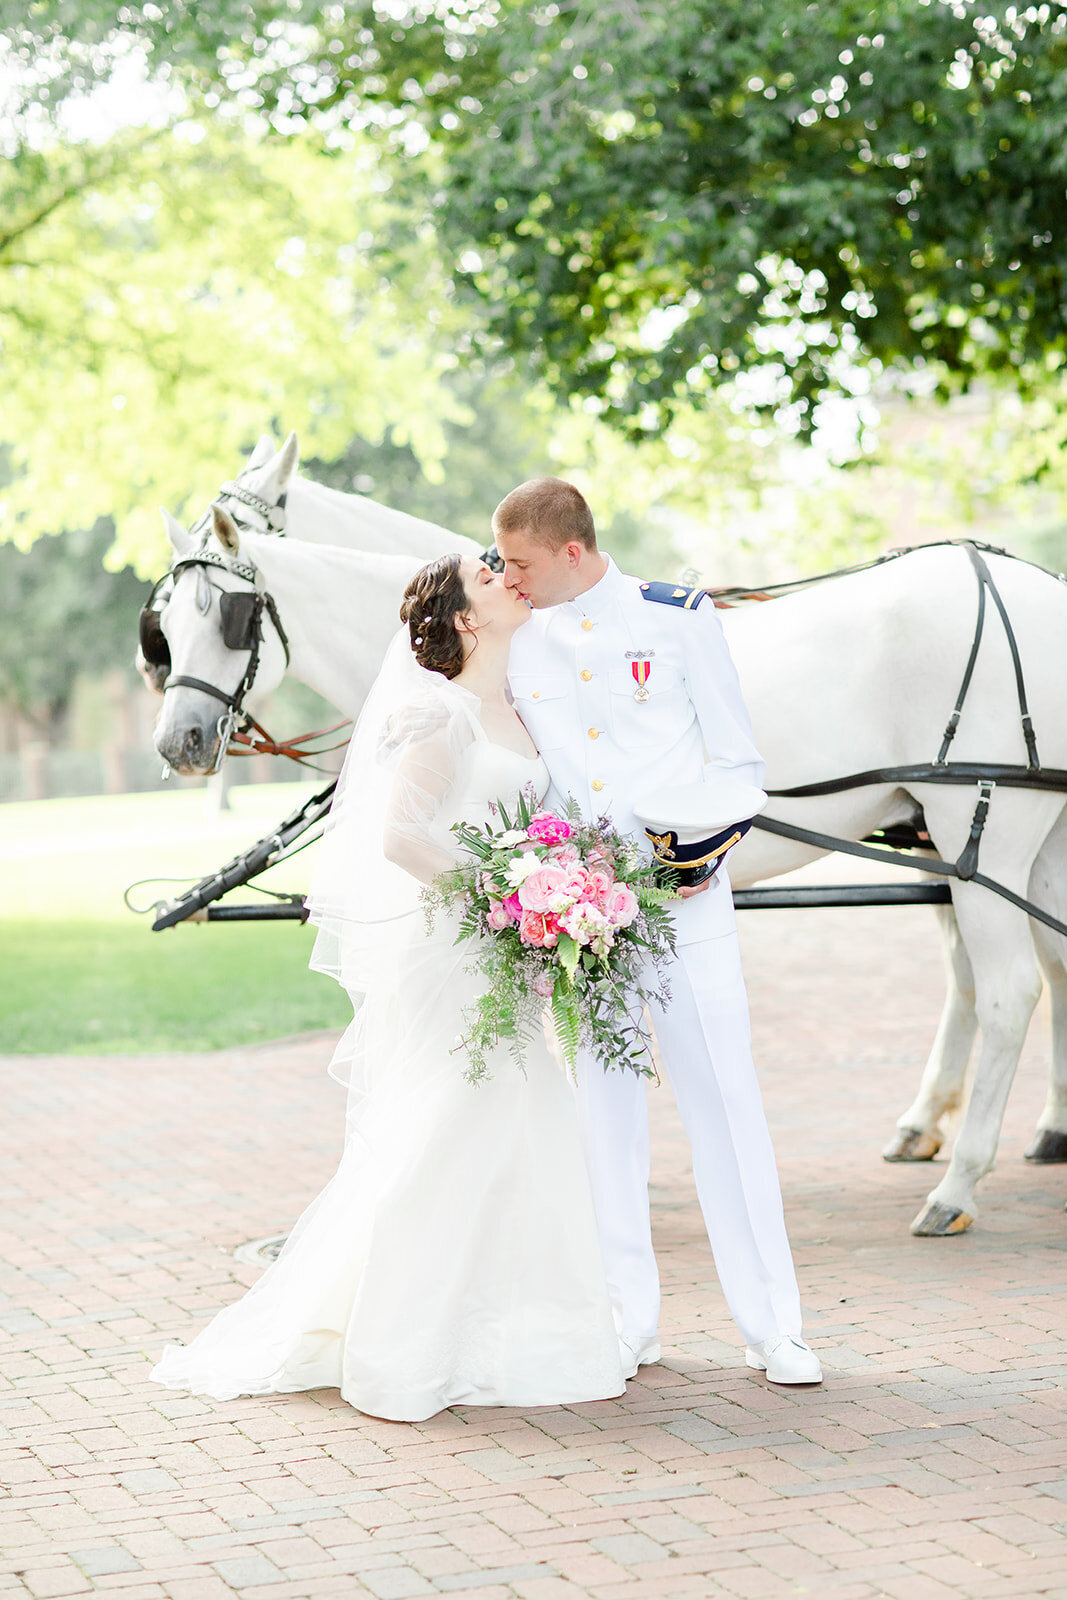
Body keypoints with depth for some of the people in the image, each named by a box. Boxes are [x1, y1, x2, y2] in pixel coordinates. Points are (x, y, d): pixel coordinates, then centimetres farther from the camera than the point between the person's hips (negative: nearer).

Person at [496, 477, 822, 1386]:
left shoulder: (678, 618, -1)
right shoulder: (516, 638, 7)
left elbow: (738, 759, 2)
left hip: (685, 893, -3)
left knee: (722, 1092, -3)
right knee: (603, 1098, 5)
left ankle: (772, 1324, 3)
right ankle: (629, 1320, 15)